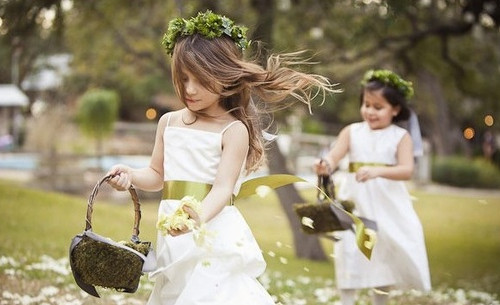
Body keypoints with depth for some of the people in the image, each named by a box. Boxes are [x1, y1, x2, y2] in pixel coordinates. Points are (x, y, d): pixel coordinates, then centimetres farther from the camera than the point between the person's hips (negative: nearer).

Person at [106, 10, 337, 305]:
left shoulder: (233, 130, -9)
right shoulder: (168, 122, 8)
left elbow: (222, 188, -18)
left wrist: (200, 217, -36)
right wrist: (131, 175, -3)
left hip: (214, 234, -5)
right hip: (174, 235, 6)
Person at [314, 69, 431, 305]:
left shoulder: (400, 136, -3)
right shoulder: (352, 132, 2)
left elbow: (407, 170, -15)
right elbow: (333, 156, -10)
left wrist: (378, 171, -32)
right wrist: (325, 165, -35)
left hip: (387, 205, 0)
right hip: (355, 202, 1)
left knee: (384, 255, 10)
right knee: (349, 254, -2)